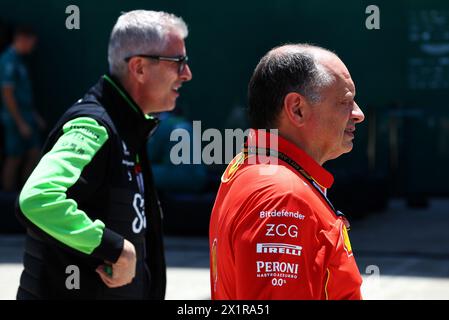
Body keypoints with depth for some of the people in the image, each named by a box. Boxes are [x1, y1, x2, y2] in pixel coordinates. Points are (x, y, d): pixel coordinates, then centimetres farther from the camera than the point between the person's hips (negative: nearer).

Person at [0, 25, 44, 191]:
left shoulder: (18, 60, 13)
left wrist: (35, 116, 19)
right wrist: (21, 123, -20)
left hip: (26, 116, 9)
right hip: (15, 118, -9)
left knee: (34, 153, 9)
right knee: (14, 158, -2)